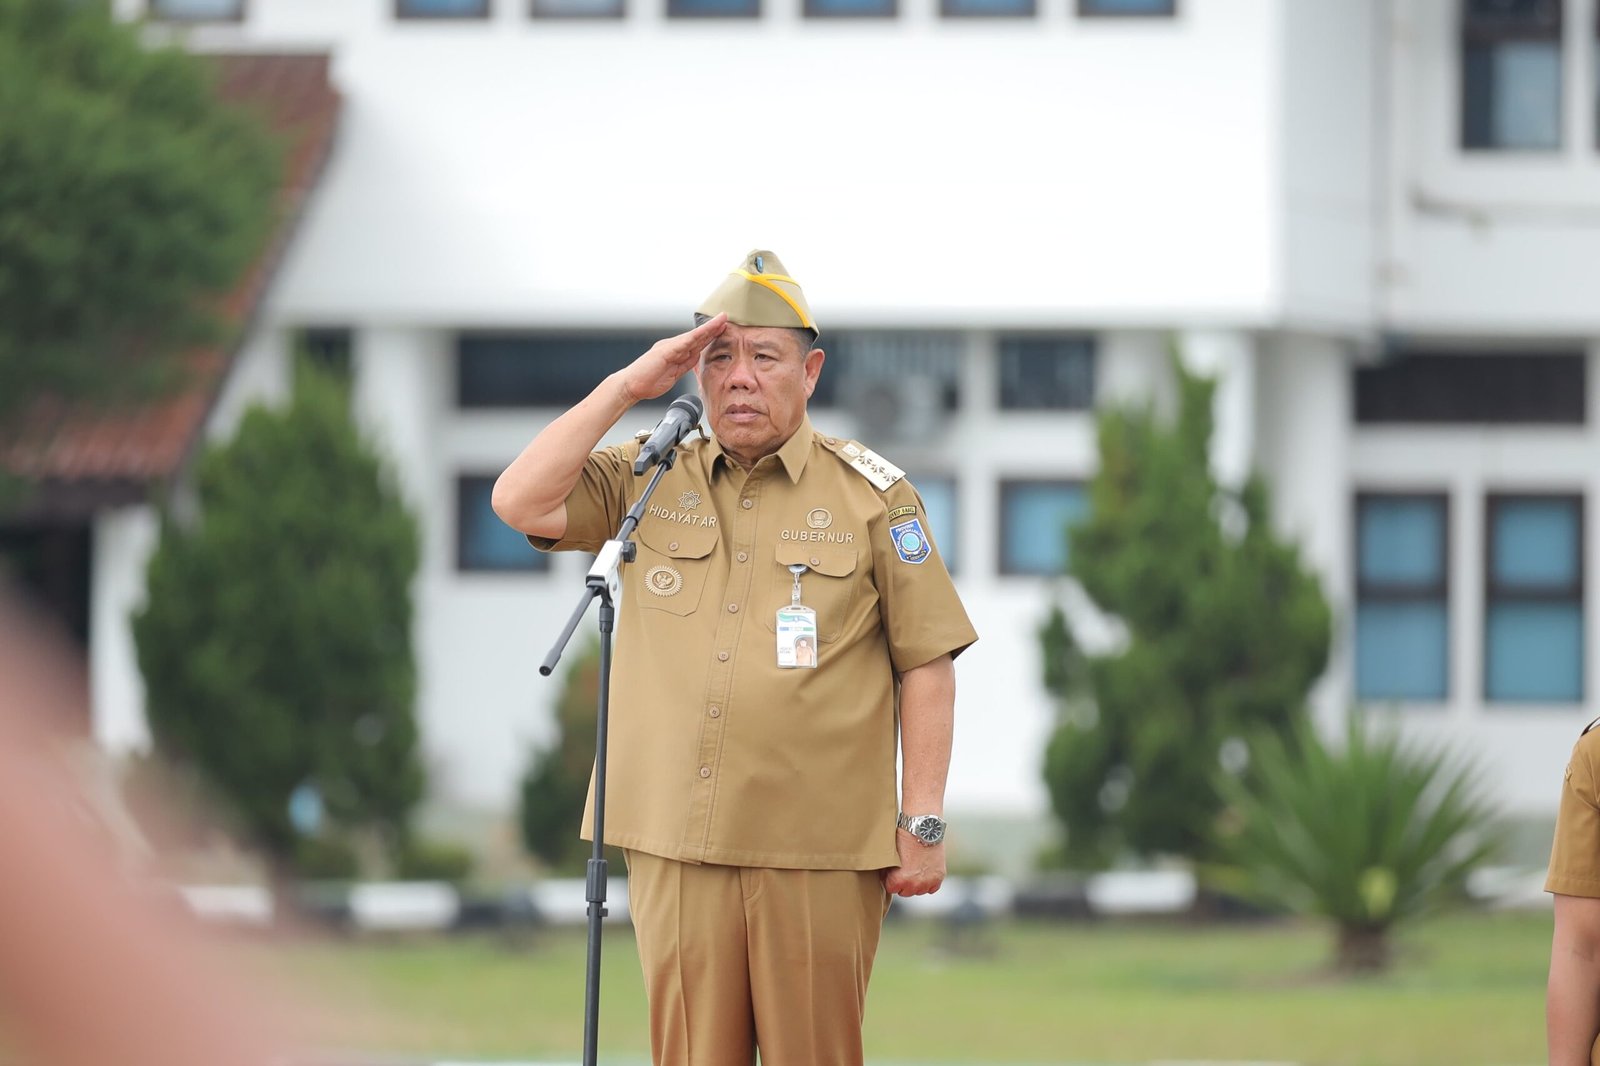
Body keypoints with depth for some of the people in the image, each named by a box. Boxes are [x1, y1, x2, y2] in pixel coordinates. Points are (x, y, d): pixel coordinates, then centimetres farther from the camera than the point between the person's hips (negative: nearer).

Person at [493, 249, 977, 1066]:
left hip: (818, 852, -2)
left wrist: (922, 822, -3)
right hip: (675, 844, 3)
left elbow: (925, 665, 3)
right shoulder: (646, 482, 12)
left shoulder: (872, 495, 4)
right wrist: (626, 387, -3)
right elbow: (522, 503, -2)